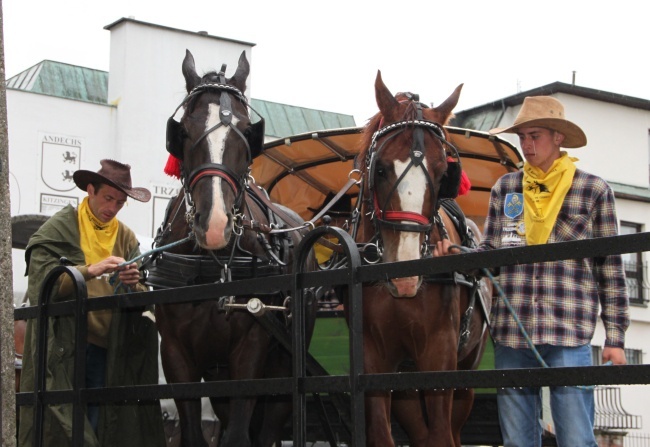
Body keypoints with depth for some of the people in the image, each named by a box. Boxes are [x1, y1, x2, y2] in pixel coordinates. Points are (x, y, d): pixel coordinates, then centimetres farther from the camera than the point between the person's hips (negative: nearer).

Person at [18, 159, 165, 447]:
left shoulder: (126, 237, 13)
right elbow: (41, 282, -11)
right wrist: (90, 271, -22)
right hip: (64, 346, -4)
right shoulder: (59, 228, 1)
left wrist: (132, 285, -13)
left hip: (107, 349, 4)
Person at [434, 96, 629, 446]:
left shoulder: (593, 190, 3)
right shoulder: (505, 188, 11)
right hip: (510, 331, 3)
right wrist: (457, 255, -8)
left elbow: (610, 268, 3)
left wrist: (615, 336, -1)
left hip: (569, 333, -3)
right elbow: (491, 252, 13)